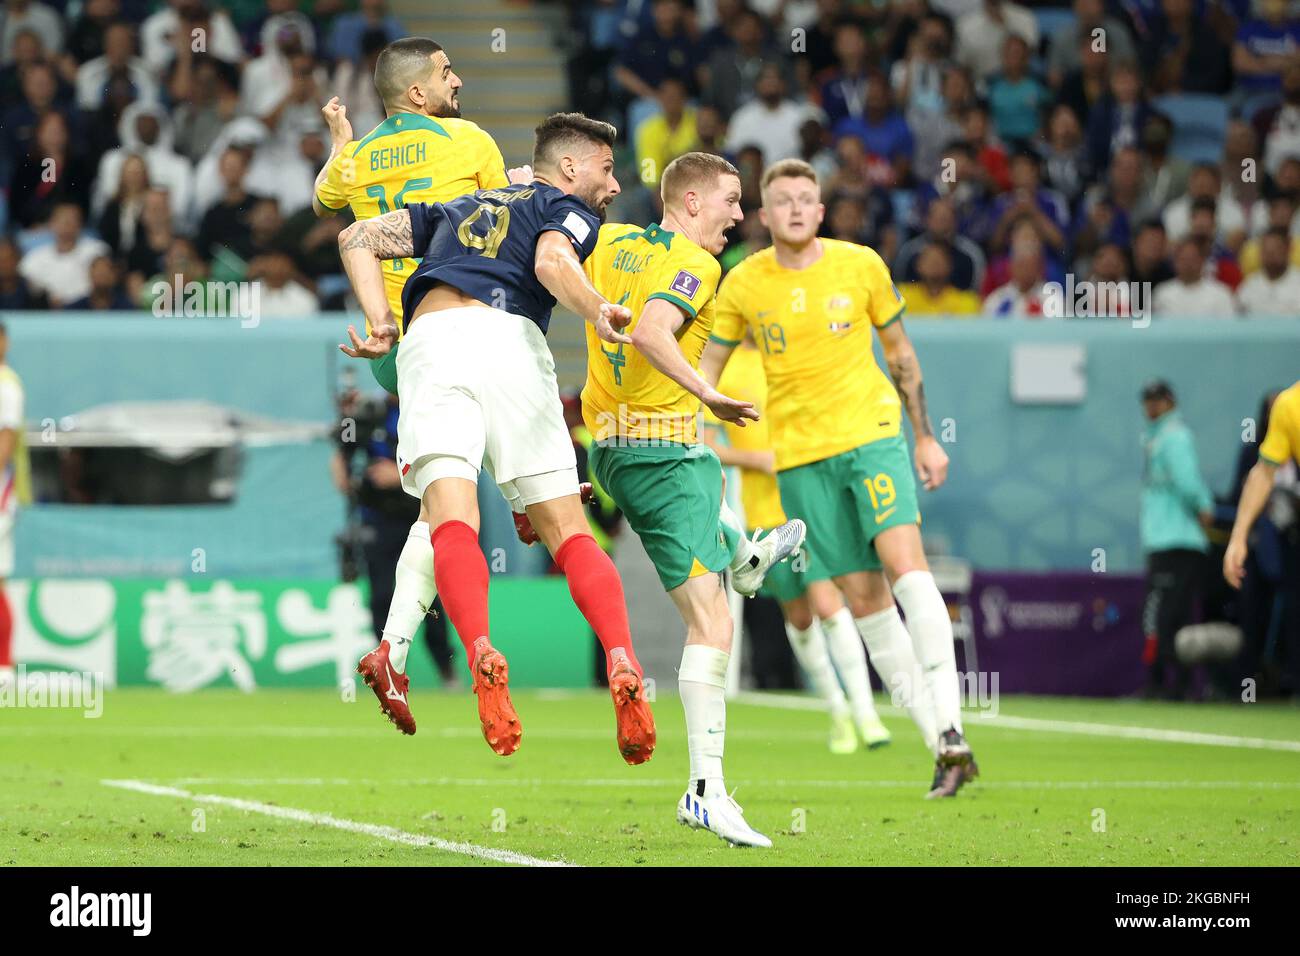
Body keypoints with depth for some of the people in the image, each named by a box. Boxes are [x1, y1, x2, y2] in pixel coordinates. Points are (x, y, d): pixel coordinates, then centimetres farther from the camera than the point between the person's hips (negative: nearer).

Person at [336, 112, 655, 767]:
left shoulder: (461, 208, 37)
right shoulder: (567, 210, 20)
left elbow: (358, 238, 30)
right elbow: (552, 259, -5)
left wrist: (380, 322, 21)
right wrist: (598, 313, -21)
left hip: (427, 340, 3)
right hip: (506, 338, -3)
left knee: (452, 518, -16)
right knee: (567, 530, 1)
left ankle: (481, 653, -41)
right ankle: (621, 664, -20)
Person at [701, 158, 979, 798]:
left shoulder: (861, 266, 1)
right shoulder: (743, 284, 2)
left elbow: (900, 353, 12)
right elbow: (707, 367, 11)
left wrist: (926, 438, 14)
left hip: (872, 433, -1)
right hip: (800, 456, 1)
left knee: (903, 560, -21)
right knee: (863, 597, -2)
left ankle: (949, 726, -24)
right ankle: (941, 747, 1)